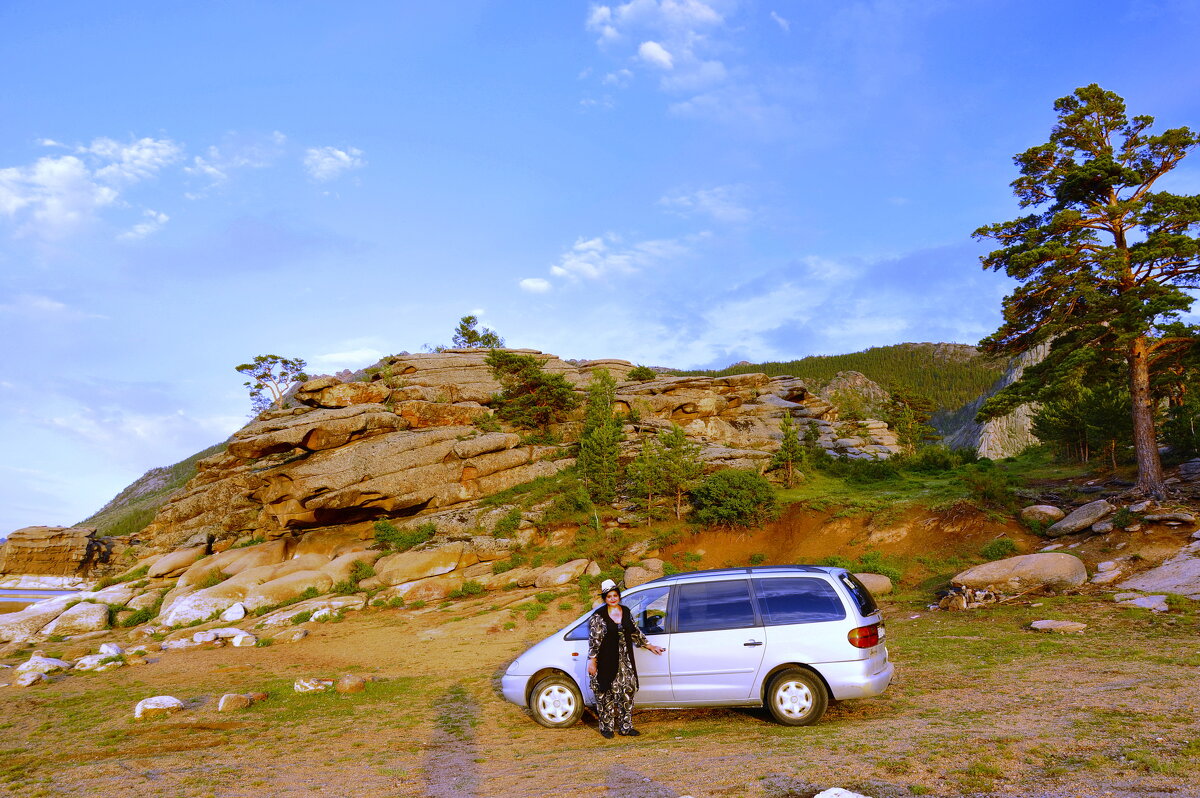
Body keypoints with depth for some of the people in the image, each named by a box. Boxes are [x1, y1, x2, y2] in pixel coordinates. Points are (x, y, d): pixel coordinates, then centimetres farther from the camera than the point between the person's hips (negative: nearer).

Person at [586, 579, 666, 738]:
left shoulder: (626, 611, 7)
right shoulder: (598, 616, -8)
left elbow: (635, 633, 18)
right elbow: (594, 639, -9)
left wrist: (650, 646, 19)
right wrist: (592, 661, -12)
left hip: (625, 662, 5)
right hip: (606, 662, -5)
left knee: (627, 692, 6)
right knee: (607, 694, 2)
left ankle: (625, 727, 17)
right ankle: (607, 727, 16)